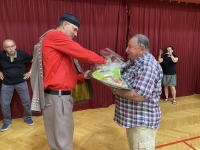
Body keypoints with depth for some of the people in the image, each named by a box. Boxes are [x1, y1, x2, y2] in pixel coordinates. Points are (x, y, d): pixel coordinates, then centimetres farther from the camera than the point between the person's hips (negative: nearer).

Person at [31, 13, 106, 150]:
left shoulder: (57, 43, 18)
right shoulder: (55, 36, -11)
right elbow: (84, 54, -15)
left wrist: (83, 76, 2)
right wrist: (104, 62, -2)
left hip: (62, 96, 10)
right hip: (57, 97, -10)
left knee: (59, 139, 22)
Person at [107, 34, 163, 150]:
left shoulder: (148, 66, -24)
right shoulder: (133, 62, 7)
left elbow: (139, 95, -31)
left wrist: (114, 90, -21)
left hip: (143, 122, -9)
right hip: (133, 118, 9)